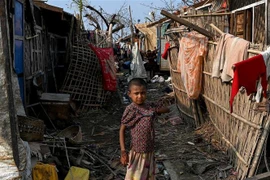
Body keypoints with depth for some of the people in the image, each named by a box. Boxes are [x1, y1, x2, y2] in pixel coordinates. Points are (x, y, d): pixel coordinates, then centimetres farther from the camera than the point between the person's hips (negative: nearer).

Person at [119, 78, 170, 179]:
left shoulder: (150, 106, 0)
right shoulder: (130, 109, -14)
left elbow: (167, 109, 8)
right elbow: (122, 130, -11)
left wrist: (155, 110, -11)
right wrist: (123, 151, -17)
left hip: (150, 151, 5)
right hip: (137, 152, -5)